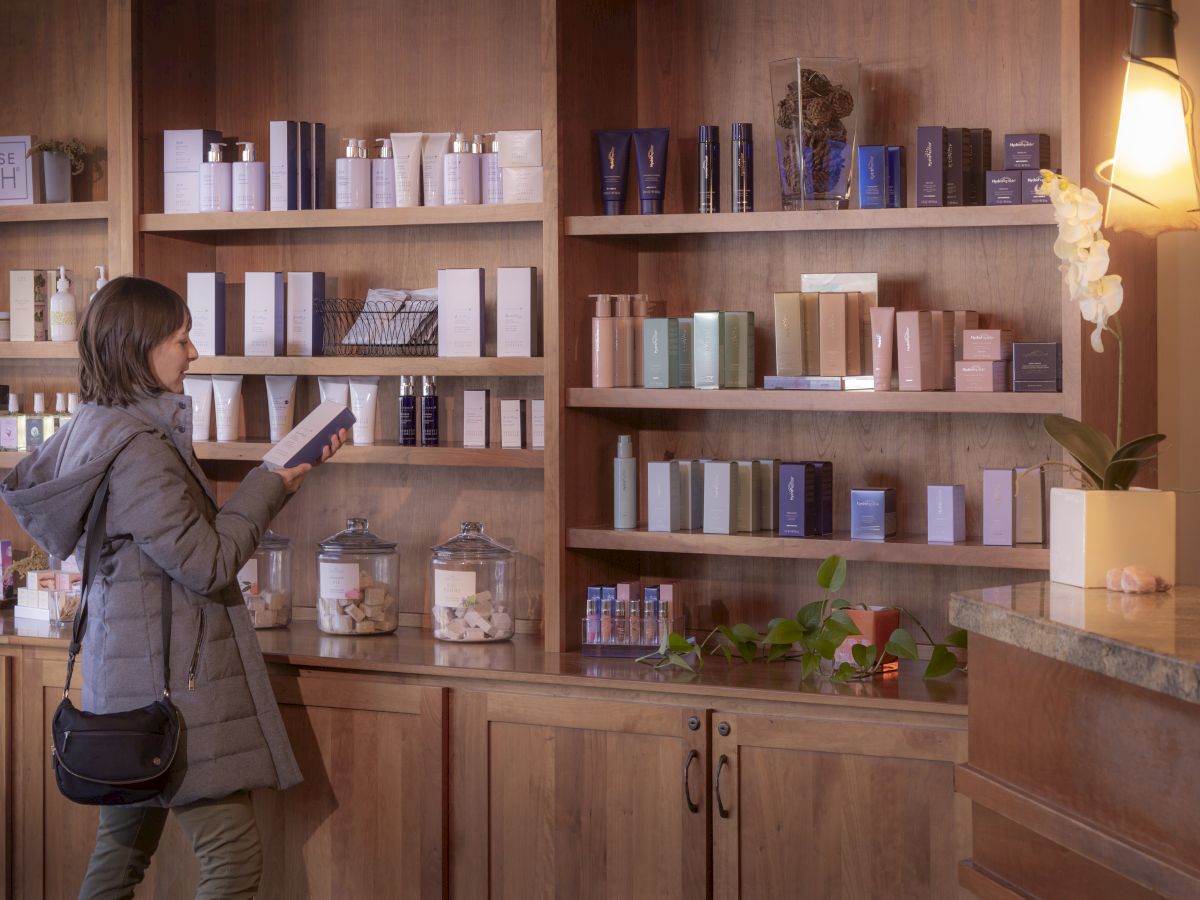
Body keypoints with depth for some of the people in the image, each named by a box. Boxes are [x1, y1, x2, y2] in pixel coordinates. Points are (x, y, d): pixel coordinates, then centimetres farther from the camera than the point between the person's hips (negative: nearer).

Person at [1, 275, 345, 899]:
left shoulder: (101, 429, 11)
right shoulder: (137, 450, -20)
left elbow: (188, 519, 20)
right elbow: (207, 562, -19)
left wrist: (292, 466, 18)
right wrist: (270, 486, -7)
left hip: (127, 665, 11)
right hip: (166, 675, -11)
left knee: (123, 845, 16)